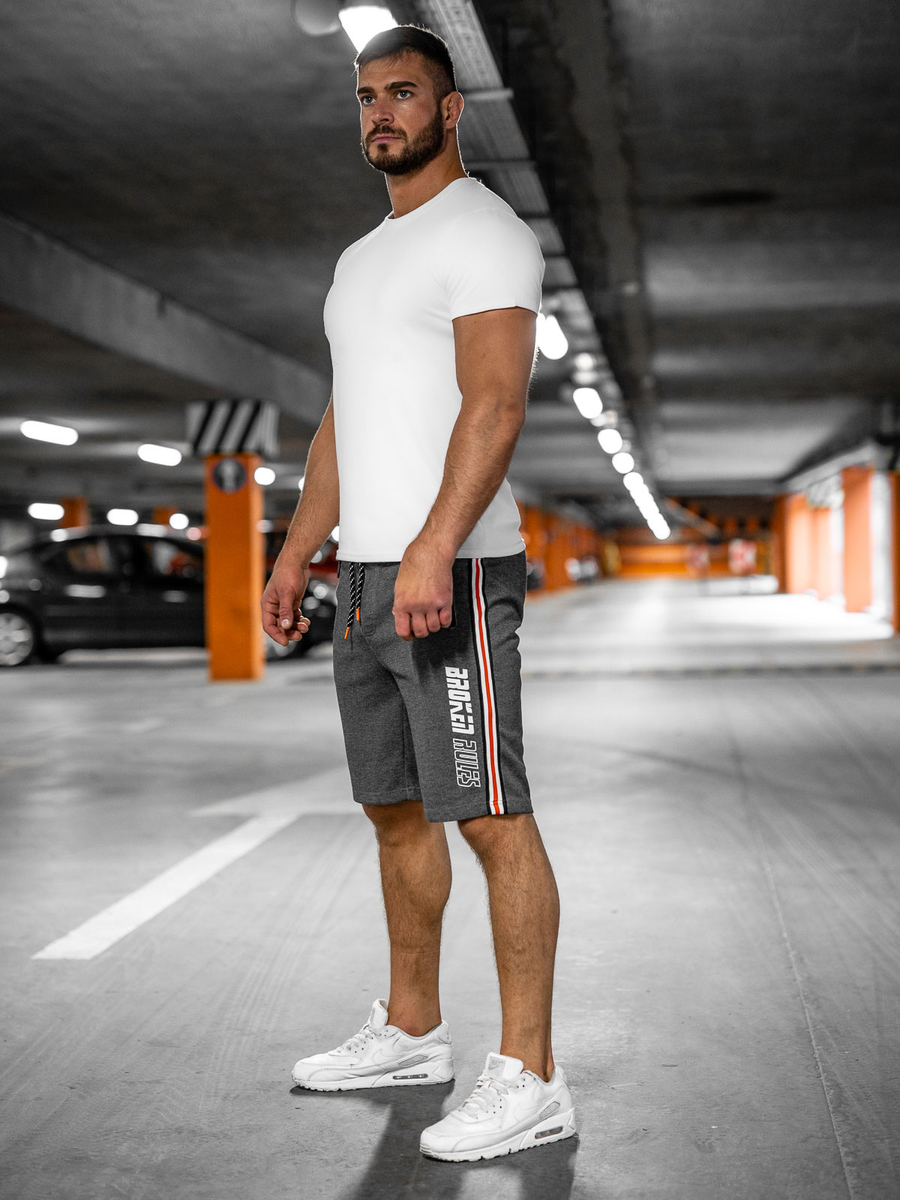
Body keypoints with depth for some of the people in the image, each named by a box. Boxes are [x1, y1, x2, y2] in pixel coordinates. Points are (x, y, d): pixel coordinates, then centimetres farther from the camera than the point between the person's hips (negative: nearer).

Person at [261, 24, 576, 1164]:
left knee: (491, 816, -9)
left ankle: (528, 1078, -3)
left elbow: (494, 403, -19)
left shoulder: (482, 233, -7)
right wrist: (296, 555, 19)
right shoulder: (365, 257, 23)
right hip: (367, 575, 10)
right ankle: (410, 1031, 28)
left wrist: (432, 547, -30)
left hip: (450, 569, -10)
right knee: (395, 809, 15)